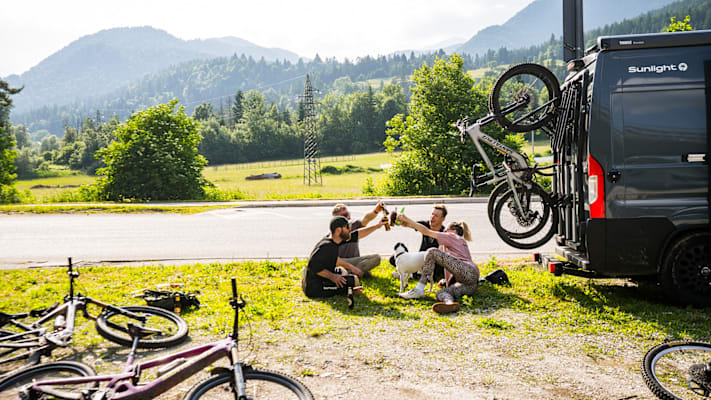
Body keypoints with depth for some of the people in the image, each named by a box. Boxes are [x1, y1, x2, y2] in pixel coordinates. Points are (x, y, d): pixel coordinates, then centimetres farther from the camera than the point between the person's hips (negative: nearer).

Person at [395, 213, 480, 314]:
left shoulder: (454, 237, 18)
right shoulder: (462, 242, 42)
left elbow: (426, 231, 11)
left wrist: (408, 220, 16)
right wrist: (446, 280, 22)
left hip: (468, 272, -8)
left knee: (432, 252, -6)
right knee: (440, 293, -17)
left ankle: (419, 289, -18)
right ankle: (450, 304, -57)